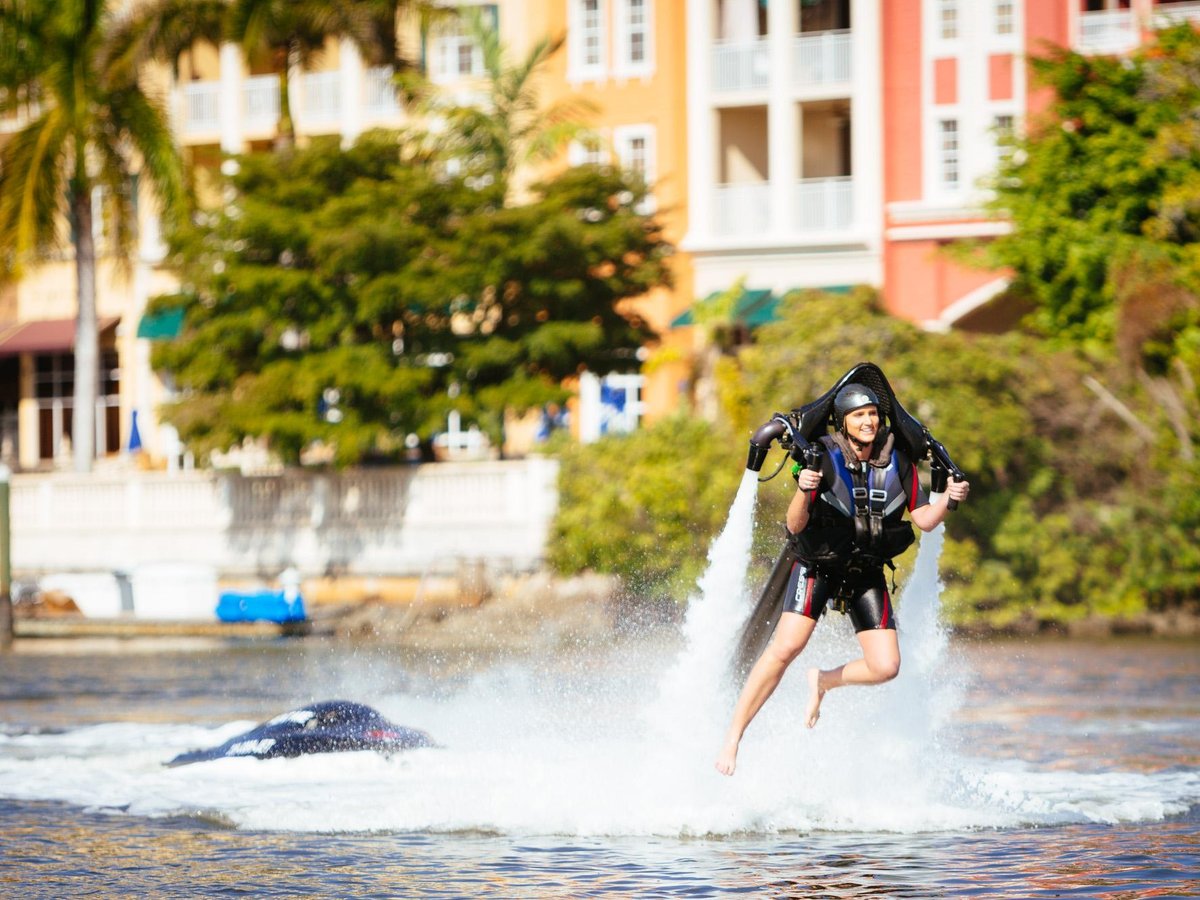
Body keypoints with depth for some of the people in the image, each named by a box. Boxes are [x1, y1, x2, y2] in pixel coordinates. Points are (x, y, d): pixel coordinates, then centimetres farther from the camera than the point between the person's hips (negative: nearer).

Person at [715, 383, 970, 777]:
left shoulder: (898, 463, -5)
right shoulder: (825, 459, -15)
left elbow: (924, 520, 0)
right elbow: (795, 526, -19)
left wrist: (948, 498, -20)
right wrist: (803, 493, -39)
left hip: (868, 573, 4)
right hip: (818, 566, -4)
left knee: (885, 667, -8)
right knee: (785, 648, -21)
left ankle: (822, 682, 21)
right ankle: (733, 737, -15)